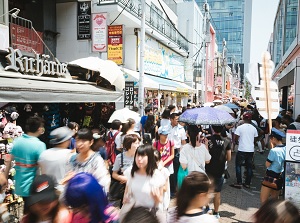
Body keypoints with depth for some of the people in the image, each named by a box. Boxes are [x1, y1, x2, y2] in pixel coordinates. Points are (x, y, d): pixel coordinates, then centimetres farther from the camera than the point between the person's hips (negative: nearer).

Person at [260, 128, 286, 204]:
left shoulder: (274, 150, -22)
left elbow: (267, 164, -14)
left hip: (271, 176, -7)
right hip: (280, 177, 7)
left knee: (263, 200, 1)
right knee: (275, 199, 22)